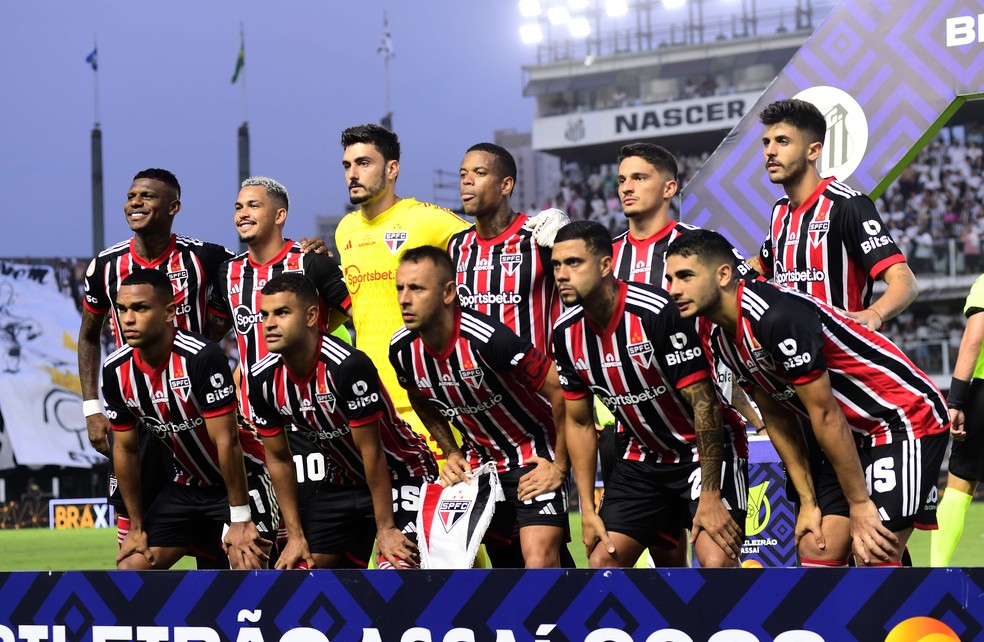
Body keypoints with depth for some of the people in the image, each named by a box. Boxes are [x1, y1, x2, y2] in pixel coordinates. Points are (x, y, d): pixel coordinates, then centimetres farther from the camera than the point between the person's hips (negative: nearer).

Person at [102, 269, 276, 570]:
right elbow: (125, 448, 3)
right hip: (186, 485, 7)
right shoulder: (116, 371, -7)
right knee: (130, 569, 0)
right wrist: (137, 527, 5)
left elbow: (227, 440, -25)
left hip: (241, 478, -6)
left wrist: (240, 519, -22)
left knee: (247, 566, -24)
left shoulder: (203, 357, -27)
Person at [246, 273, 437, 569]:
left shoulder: (348, 365, -30)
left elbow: (371, 450, -23)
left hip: (401, 475, -7)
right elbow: (278, 459, 1)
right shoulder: (263, 378, -10)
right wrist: (296, 535, 0)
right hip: (342, 482, 7)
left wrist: (385, 529, -18)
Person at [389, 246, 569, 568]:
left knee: (539, 563, -19)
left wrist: (559, 466, -17)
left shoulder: (488, 339, -30)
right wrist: (451, 453, 8)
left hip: (534, 456, -6)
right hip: (477, 459, 7)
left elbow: (562, 391, -24)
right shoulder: (402, 349, -9)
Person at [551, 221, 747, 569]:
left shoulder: (657, 312, -25)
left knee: (716, 560, -24)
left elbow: (704, 402, -24)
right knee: (602, 560, -1)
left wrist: (709, 497, -25)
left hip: (707, 449, -7)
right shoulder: (567, 333, -4)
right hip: (644, 458, 7)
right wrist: (588, 510, 3)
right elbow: (579, 423, 7)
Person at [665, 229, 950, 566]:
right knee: (816, 551, 1)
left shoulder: (778, 317, -27)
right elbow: (778, 420, 10)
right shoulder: (723, 342, 3)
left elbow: (825, 415, -23)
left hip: (908, 420, -9)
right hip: (853, 435, 9)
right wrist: (808, 503, 6)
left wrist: (859, 505, -18)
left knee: (874, 558, -16)